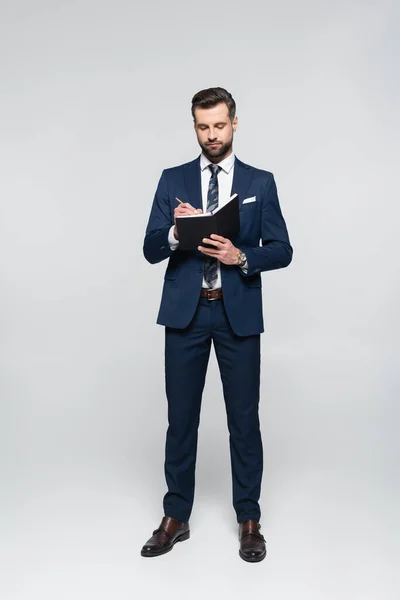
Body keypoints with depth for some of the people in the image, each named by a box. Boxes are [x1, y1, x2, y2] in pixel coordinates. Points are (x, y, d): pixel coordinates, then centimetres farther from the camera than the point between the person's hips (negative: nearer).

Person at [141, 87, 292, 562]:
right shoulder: (172, 180, 7)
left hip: (238, 313, 0)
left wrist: (241, 256, -17)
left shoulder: (260, 182, 6)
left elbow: (281, 250, 2)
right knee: (181, 417, 8)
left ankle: (248, 519, 24)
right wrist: (175, 230, -19)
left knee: (244, 419, 6)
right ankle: (176, 517, 25)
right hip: (185, 312, 1)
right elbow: (151, 251, 2)